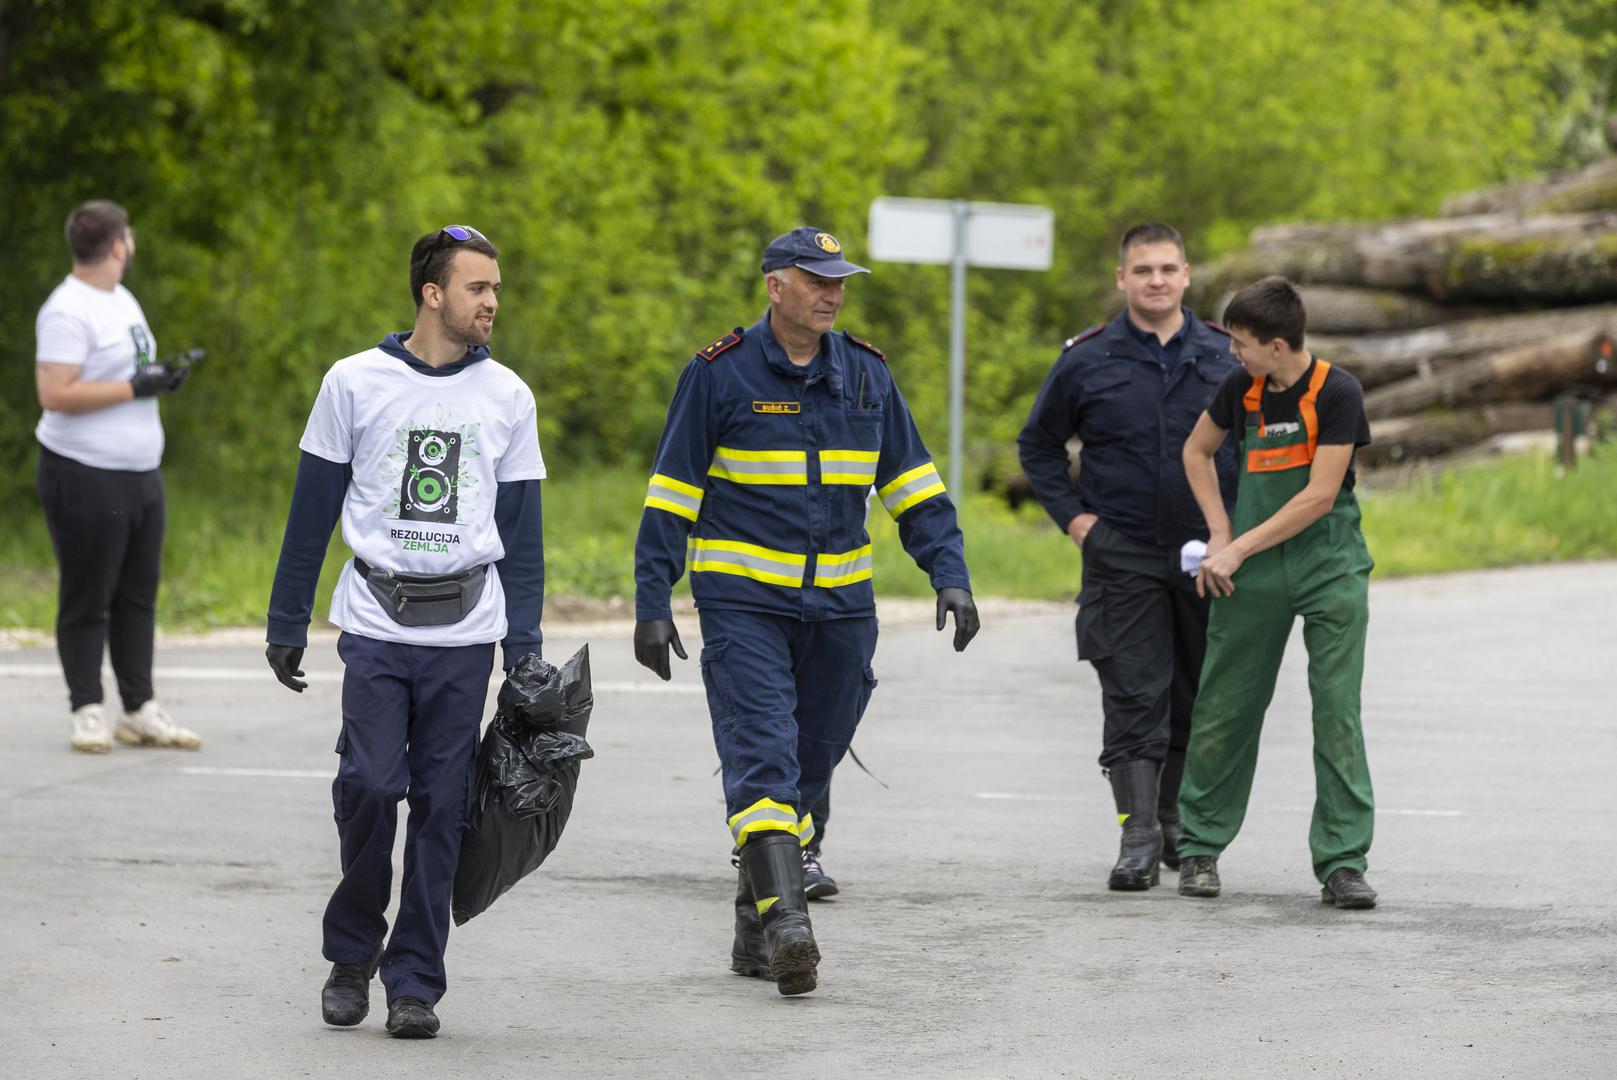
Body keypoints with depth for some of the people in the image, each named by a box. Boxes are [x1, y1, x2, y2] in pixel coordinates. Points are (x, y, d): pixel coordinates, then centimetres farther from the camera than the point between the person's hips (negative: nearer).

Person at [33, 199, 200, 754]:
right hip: (86, 479, -9)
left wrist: (161, 377, 7)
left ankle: (140, 711, 15)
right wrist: (134, 387, -21)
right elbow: (55, 393, -23)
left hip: (140, 473, 9)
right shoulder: (67, 312, -16)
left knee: (138, 595, 10)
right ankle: (88, 713, 5)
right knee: (87, 600, -1)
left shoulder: (122, 299, 15)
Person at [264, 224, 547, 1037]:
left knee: (441, 807, -1)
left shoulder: (507, 397, 8)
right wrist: (286, 625, 6)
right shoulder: (356, 383, 2)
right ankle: (352, 953, 8)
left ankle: (415, 983, 6)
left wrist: (525, 647, 6)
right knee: (371, 784, -13)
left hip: (465, 633, 2)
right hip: (376, 626, -2)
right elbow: (312, 511, 7)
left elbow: (522, 528, 11)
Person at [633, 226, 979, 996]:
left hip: (839, 605, 5)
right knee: (763, 757, -16)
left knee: (809, 762, 9)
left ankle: (753, 932, 18)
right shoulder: (720, 374, -5)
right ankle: (785, 923, -26)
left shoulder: (866, 374, 8)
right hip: (742, 600, -5)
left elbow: (912, 484, 13)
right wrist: (652, 605, -5)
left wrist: (951, 575, 2)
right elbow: (671, 495, -2)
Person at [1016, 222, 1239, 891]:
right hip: (1121, 555, -2)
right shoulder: (1087, 361, 0)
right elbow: (1037, 446, 12)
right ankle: (1138, 840, -9)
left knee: (1197, 698, 9)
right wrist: (1072, 516, 1)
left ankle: (1178, 822, 25)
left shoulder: (1224, 357, 4)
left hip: (1206, 554, 2)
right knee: (1134, 700, -8)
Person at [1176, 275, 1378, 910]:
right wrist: (1220, 535, 7)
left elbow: (1319, 496, -16)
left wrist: (1239, 549, -13)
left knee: (1337, 713, -7)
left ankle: (1343, 863, -4)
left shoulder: (1338, 393, -13)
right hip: (1252, 574, 4)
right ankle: (1200, 847, 19)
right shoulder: (1241, 388, 1)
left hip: (1329, 571, -4)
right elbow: (1196, 451, 18)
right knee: (1223, 710, 6)